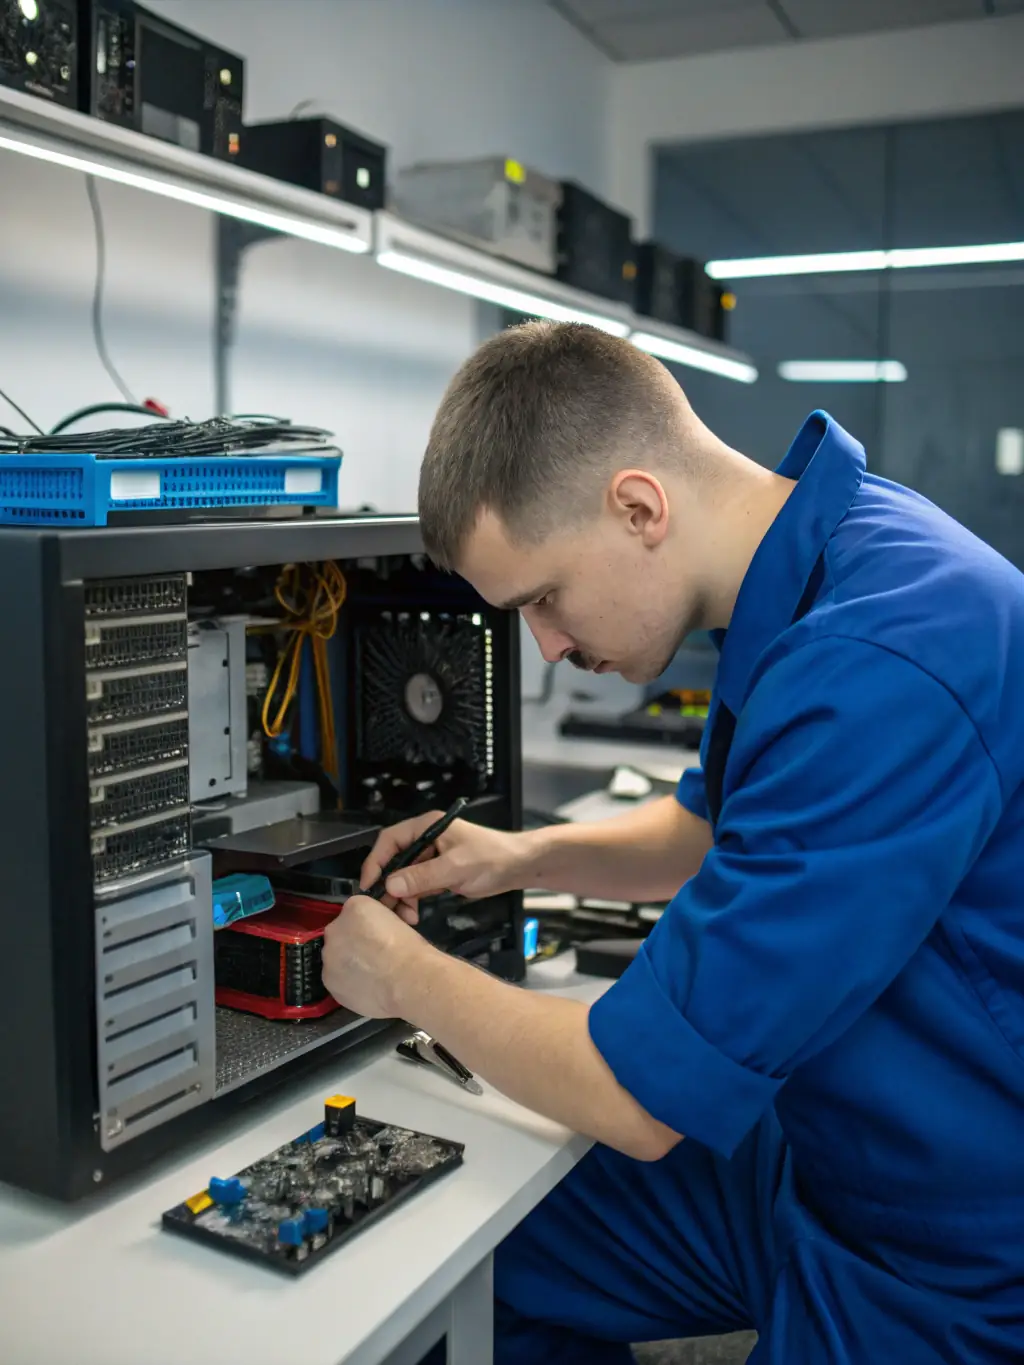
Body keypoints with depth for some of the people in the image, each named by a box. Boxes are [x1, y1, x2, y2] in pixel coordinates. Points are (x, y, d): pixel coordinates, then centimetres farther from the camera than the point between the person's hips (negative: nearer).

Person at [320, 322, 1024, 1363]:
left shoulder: (877, 673, -33)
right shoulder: (794, 578, -3)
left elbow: (638, 1096, -25)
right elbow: (711, 829, 17)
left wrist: (404, 976, -9)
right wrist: (523, 857, 2)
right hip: (801, 1159, 8)